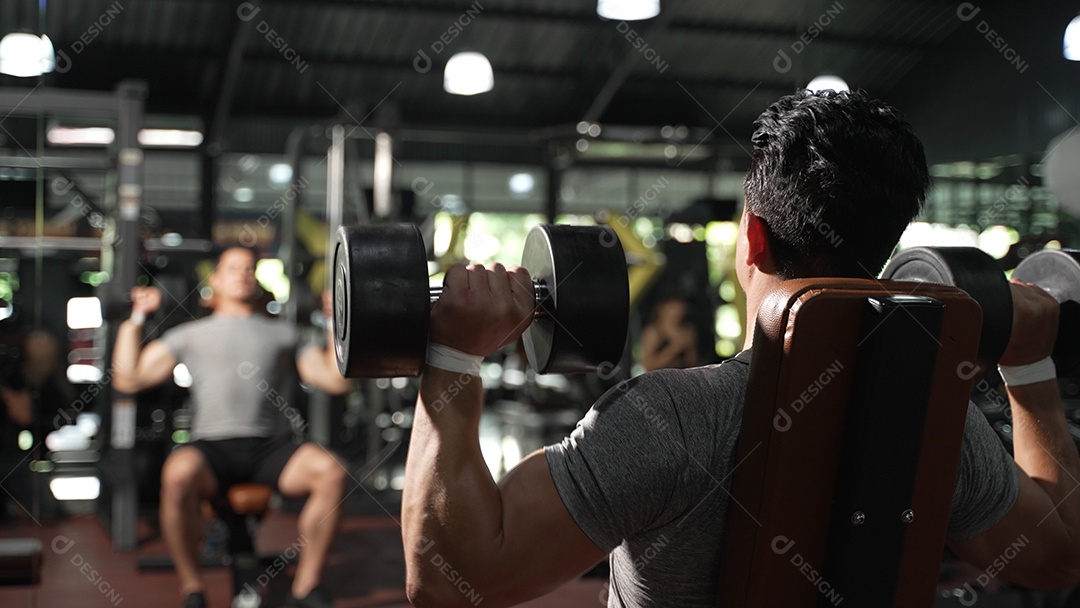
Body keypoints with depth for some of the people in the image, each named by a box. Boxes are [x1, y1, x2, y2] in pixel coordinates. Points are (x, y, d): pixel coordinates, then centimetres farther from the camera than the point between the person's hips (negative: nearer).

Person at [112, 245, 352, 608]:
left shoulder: (284, 334, 25)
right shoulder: (189, 335, 23)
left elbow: (336, 380, 15)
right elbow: (128, 380, 14)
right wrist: (135, 319, 14)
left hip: (271, 447, 1)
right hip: (212, 446, -1)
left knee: (330, 472, -31)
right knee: (178, 475, -38)